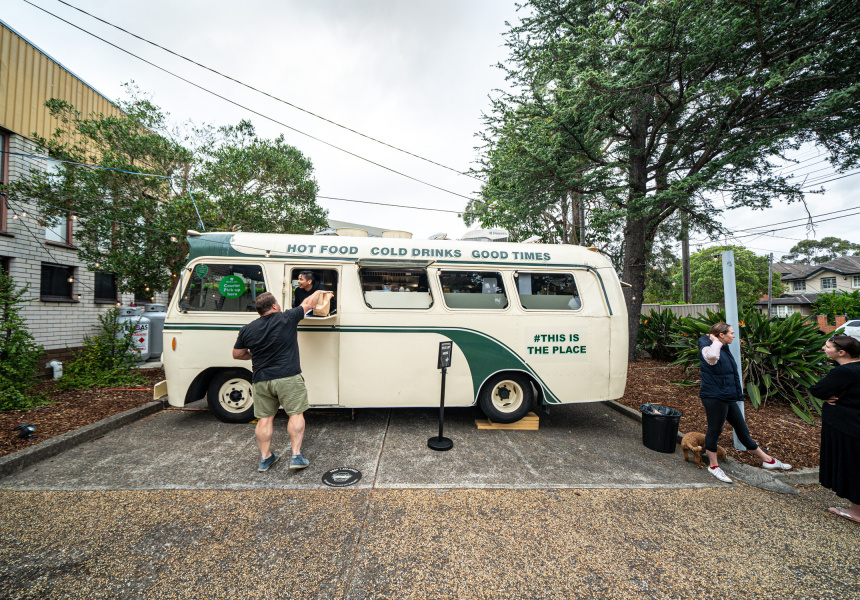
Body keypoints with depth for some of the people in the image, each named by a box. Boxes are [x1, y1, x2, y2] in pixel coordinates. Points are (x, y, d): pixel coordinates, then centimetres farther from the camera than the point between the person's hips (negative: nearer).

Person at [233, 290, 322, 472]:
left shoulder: (247, 329, 5)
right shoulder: (287, 319, -6)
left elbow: (237, 354, 15)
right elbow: (307, 303, 8)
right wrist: (318, 292, 26)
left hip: (262, 380, 4)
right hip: (288, 377, -4)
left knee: (265, 418, 13)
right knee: (296, 414, 5)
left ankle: (265, 457, 22)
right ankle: (296, 455, 4)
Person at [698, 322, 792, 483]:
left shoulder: (724, 349, 14)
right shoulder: (707, 349, -17)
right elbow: (711, 356, -45)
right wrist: (715, 341, -29)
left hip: (727, 397, 9)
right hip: (714, 397, -9)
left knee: (742, 429, 21)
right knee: (714, 430, 2)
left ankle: (767, 460, 36)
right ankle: (713, 466, 15)